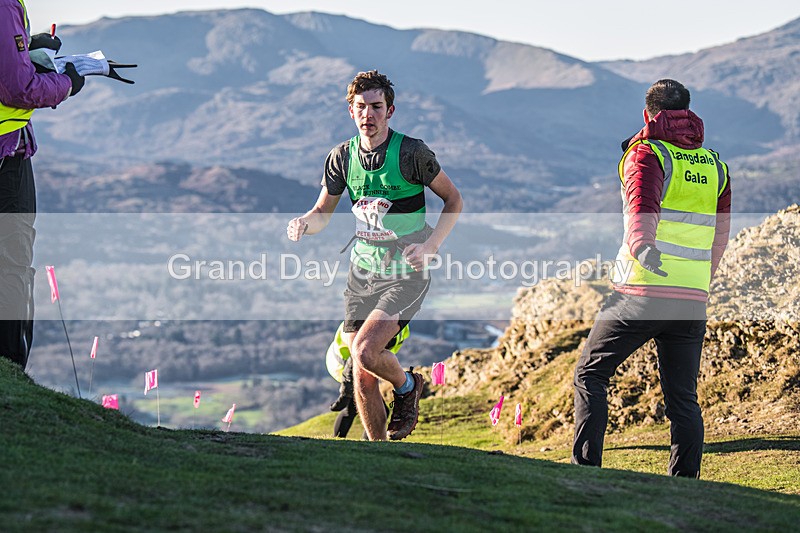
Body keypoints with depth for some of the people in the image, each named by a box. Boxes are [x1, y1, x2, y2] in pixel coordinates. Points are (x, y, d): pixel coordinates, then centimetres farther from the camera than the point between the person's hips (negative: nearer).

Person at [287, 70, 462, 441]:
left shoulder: (411, 152, -12)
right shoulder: (342, 156, 1)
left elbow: (453, 199, -2)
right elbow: (322, 213, 11)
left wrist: (430, 246, -15)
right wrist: (303, 223, -13)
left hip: (406, 273, -4)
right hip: (363, 273, 5)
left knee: (365, 351, -24)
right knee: (363, 379, 2)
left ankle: (407, 386, 9)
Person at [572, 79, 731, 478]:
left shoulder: (646, 154, -2)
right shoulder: (715, 165, 15)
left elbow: (642, 204, -24)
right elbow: (720, 236, 23)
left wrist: (642, 247, -42)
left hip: (641, 292, -5)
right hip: (692, 298, 5)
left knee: (590, 375, 9)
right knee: (683, 396, 10)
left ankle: (586, 467, 3)